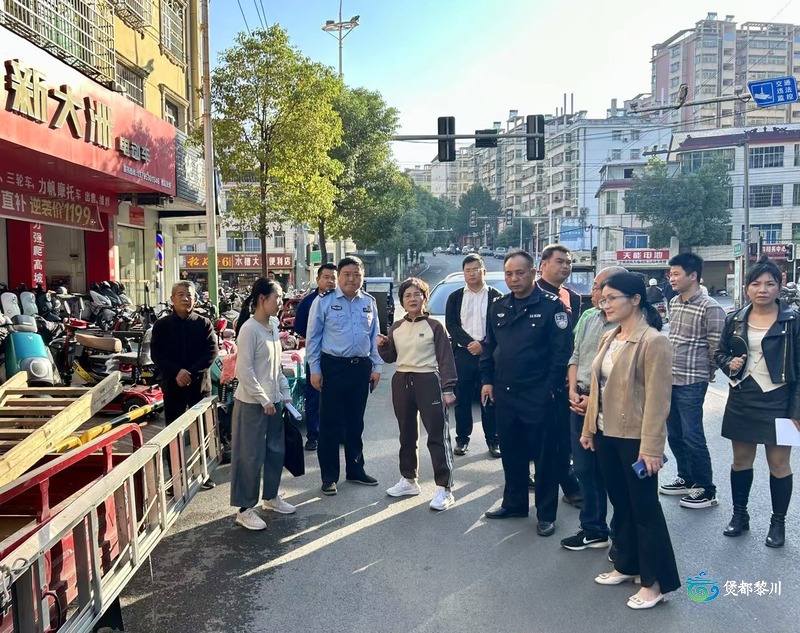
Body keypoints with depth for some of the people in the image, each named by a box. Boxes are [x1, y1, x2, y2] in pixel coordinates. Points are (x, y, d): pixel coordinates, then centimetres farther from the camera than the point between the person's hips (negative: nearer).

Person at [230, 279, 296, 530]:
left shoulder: (273, 327, 8)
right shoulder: (249, 329, -16)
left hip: (273, 400, 8)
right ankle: (245, 509, 14)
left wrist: (284, 394, 11)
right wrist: (264, 400, -16)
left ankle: (271, 497, 34)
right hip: (252, 403, -8)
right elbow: (244, 370, -19)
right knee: (251, 456, 1)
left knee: (276, 450, 16)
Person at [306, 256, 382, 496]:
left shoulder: (369, 303, 7)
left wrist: (376, 366, 7)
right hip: (333, 367, -4)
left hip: (361, 367, 4)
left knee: (356, 422, 15)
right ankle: (329, 476, 14)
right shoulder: (323, 302, -4)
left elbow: (374, 336, 12)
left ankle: (355, 470, 29)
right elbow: (313, 338, -3)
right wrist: (315, 370, -6)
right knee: (330, 423, 2)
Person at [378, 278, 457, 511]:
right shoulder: (396, 328, 10)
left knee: (437, 435, -5)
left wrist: (448, 389, -13)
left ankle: (444, 489, -2)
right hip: (401, 383, 6)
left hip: (428, 382, -5)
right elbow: (391, 358, 16)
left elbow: (445, 359, -7)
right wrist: (382, 346, -5)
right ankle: (408, 480, 29)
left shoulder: (434, 326, -4)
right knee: (407, 434, 15)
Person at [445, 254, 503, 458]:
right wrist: (470, 343, -13)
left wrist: (483, 345, -13)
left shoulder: (496, 296, 3)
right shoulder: (455, 297, 10)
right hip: (463, 354, 2)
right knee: (462, 399, 6)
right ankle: (462, 438, 17)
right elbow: (451, 325, 0)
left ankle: (493, 440, 13)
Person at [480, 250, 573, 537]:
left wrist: (551, 387, -13)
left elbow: (562, 350, -11)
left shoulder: (551, 305, -9)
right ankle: (514, 503, 31)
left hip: (537, 395, -6)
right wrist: (487, 380, 10)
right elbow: (489, 346, 16)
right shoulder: (498, 307, 10)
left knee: (543, 454, 4)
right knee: (510, 452, 16)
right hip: (504, 393, 6)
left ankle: (546, 514, 16)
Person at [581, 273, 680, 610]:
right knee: (620, 504, 18)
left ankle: (656, 582, 19)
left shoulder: (652, 341, -15)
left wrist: (651, 447, -19)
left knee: (644, 508, 5)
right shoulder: (608, 338, 8)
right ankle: (626, 565, 34)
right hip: (606, 434, 7)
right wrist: (589, 428, 13)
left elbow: (657, 398, -18)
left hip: (635, 438, -7)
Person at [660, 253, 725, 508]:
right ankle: (686, 479, 33)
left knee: (692, 437, -1)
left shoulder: (710, 308, -15)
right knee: (674, 435, 16)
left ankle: (706, 490, 14)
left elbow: (716, 348, -11)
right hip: (669, 379, 8)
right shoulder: (674, 303, 9)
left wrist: (705, 374, -1)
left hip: (691, 383, -8)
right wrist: (667, 368, 15)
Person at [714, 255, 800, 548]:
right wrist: (729, 364, -7)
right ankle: (739, 514, 29)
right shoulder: (735, 320, 3)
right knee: (741, 460, 14)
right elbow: (720, 352, 16)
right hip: (742, 400, 3)